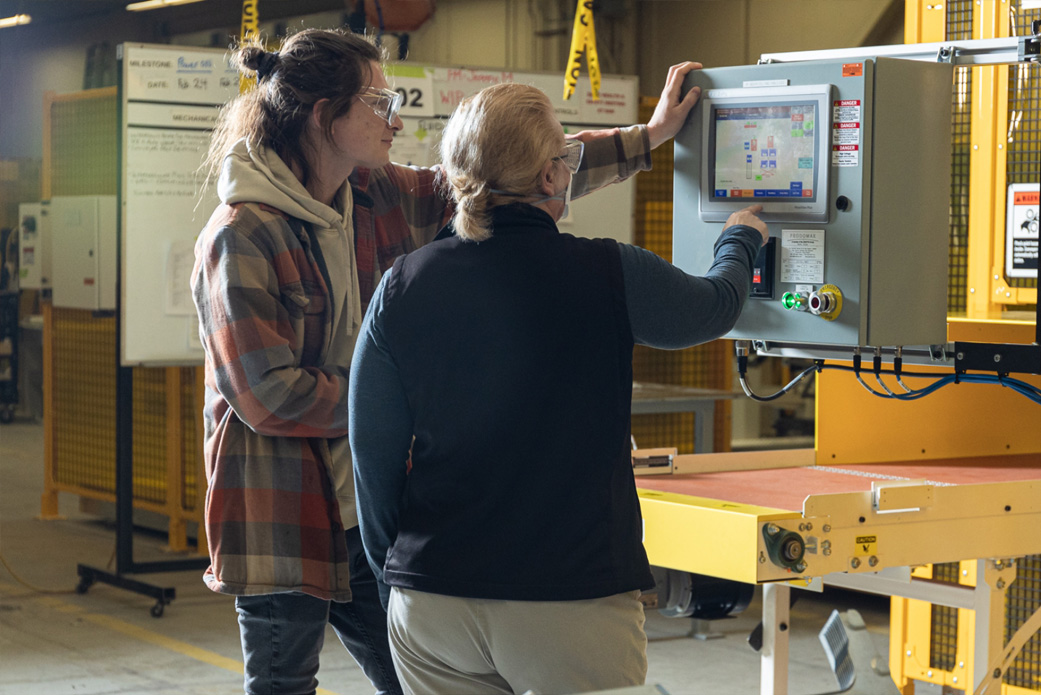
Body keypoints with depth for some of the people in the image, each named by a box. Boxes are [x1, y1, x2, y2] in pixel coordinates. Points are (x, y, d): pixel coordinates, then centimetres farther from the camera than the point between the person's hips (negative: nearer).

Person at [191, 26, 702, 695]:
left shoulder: (377, 198, 5)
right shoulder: (242, 237, -16)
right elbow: (270, 396, -19)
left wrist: (647, 136, 10)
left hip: (366, 507, 7)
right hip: (282, 511, -7)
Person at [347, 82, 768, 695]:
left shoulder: (402, 287, -2)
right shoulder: (610, 277, -10)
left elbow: (374, 453, 3)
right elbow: (714, 307, 12)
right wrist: (743, 238, 35)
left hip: (430, 604, 3)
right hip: (573, 601, -3)